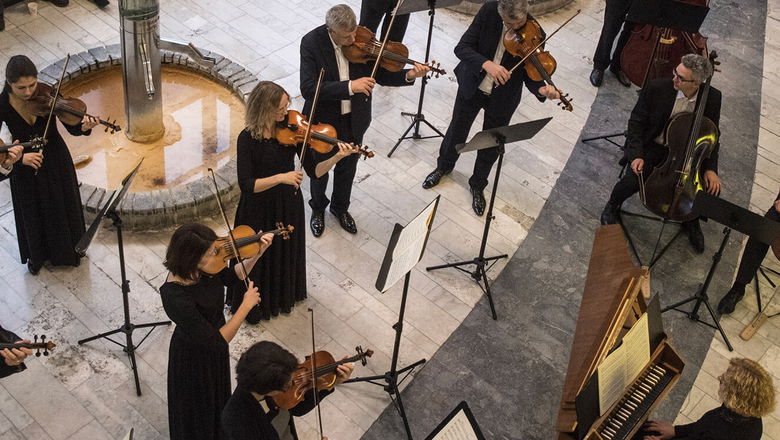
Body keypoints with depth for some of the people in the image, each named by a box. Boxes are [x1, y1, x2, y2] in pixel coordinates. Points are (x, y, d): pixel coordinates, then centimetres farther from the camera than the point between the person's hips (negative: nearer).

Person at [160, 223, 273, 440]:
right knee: (197, 408, 22)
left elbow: (232, 276, 2)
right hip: (195, 359, -7)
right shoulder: (176, 298, -41)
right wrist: (247, 305, -31)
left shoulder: (202, 268, -21)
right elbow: (217, 341, -35)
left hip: (212, 345, 8)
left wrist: (258, 253, -13)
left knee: (216, 395, 34)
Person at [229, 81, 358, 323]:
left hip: (289, 207, 3)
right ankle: (254, 306, 41)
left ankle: (285, 296, 51)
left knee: (287, 255, 24)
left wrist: (337, 157, -27)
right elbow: (246, 184, -26)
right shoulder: (247, 138, -21)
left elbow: (313, 171, -11)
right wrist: (280, 178, -35)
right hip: (259, 211, -3)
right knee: (258, 260, 15)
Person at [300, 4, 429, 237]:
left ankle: (340, 207, 50)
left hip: (354, 120, 3)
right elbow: (308, 89, -32)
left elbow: (380, 75, -7)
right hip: (323, 121, -3)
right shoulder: (311, 42, -24)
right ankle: (318, 208, 48)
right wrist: (349, 86, -40)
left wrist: (409, 75, -27)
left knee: (347, 169, 23)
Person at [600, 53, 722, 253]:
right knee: (633, 180, -27)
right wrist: (637, 155, -22)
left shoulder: (712, 98, -14)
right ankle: (612, 206, 10)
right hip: (653, 146, -2)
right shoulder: (656, 88, -21)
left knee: (711, 187, -16)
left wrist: (710, 168, -13)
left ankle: (691, 219, 19)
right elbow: (636, 123, -10)